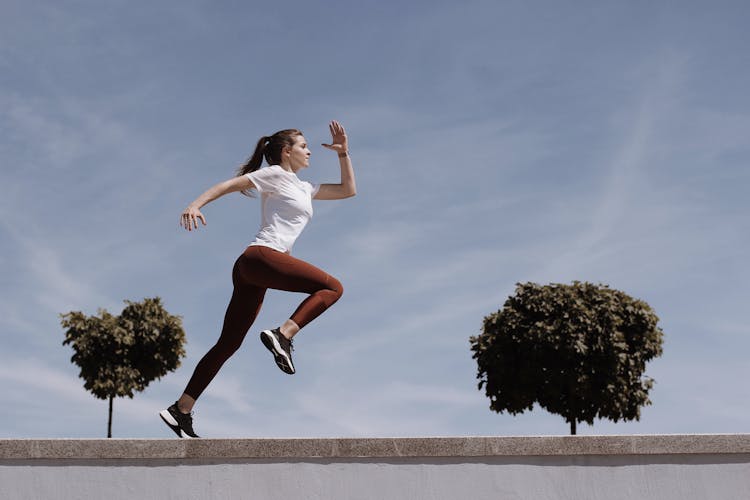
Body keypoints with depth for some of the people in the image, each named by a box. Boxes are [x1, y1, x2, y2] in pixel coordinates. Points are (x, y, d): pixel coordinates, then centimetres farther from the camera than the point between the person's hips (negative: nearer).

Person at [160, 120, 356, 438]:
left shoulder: (303, 188, 30)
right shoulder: (276, 175, 6)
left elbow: (348, 190, 35)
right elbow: (229, 185, -3)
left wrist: (343, 152, 27)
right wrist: (195, 204, -18)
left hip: (250, 269, 9)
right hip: (261, 256, -9)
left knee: (228, 344, 6)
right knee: (332, 287, -13)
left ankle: (181, 409, 5)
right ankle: (283, 335, -25)